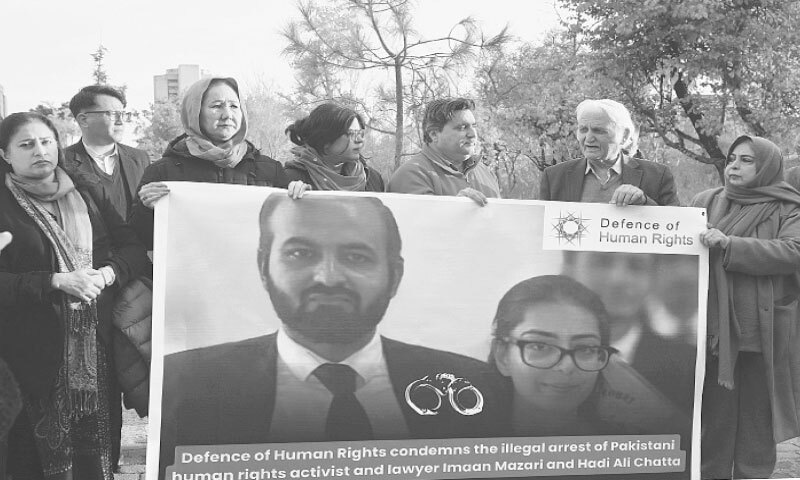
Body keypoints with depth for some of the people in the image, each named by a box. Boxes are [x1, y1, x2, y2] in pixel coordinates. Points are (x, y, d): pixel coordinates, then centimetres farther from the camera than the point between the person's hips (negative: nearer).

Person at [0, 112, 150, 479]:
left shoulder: (87, 196, 12)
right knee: (39, 450, 1)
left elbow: (135, 250, 7)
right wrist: (56, 282, -19)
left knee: (100, 441, 7)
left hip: (99, 345, 3)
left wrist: (107, 273, -12)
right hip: (34, 353, -3)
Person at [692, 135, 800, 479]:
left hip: (763, 333, -2)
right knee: (713, 415, 5)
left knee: (756, 418, 4)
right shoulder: (706, 202, 11)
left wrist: (730, 245, -22)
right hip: (714, 330, 2)